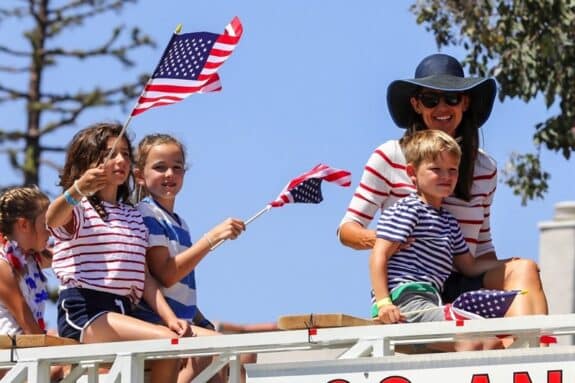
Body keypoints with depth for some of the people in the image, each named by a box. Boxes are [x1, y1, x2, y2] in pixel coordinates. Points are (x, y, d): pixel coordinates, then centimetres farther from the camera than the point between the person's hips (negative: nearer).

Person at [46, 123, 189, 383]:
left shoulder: (134, 217, 25)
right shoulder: (78, 208, 2)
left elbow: (144, 276, 17)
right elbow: (52, 219, -24)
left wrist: (169, 317, 0)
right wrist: (77, 190, -46)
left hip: (123, 312, 8)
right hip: (83, 312, -7)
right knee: (169, 343, -26)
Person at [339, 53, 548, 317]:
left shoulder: (485, 169, 17)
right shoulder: (390, 157, 4)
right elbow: (346, 229, 6)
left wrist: (500, 279, -3)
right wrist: (373, 239, -20)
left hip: (459, 288, 4)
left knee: (523, 269, -28)